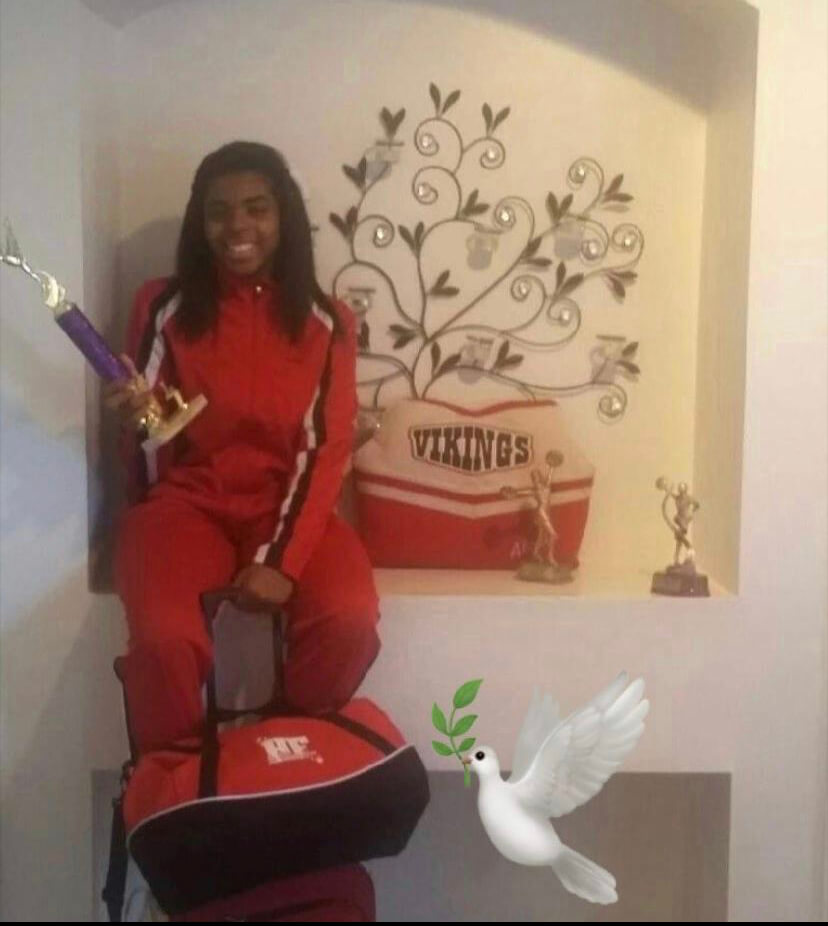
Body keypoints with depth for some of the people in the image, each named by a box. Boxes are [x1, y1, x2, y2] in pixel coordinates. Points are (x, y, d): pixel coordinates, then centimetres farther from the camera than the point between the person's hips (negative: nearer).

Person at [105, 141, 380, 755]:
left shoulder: (327, 323, 3)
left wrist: (281, 560, -18)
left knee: (349, 623, -29)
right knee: (167, 639, -32)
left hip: (286, 508, 1)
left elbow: (325, 451, -4)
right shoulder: (163, 308, 1)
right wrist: (139, 419, -20)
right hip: (185, 502, -1)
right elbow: (149, 456, 5)